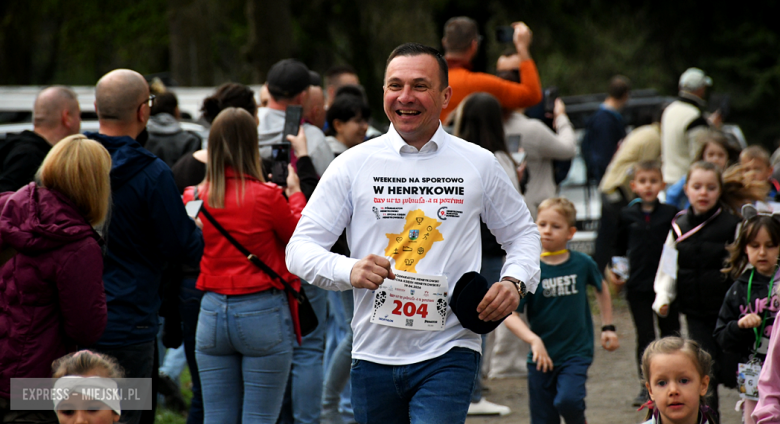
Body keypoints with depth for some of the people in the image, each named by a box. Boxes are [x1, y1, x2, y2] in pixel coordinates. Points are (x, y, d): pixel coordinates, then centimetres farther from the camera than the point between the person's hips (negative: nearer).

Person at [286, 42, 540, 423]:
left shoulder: (478, 164, 5)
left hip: (448, 353, -2)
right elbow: (300, 248, 1)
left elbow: (522, 232, 19)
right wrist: (349, 270, -20)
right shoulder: (354, 164, 2)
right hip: (374, 354, 2)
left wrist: (514, 281, -2)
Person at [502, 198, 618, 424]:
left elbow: (602, 288, 20)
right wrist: (534, 340, -28)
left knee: (568, 400, -24)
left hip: (576, 352, -1)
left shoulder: (582, 263, -2)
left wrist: (608, 327, 19)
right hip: (542, 356, 1)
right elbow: (510, 315, -14)